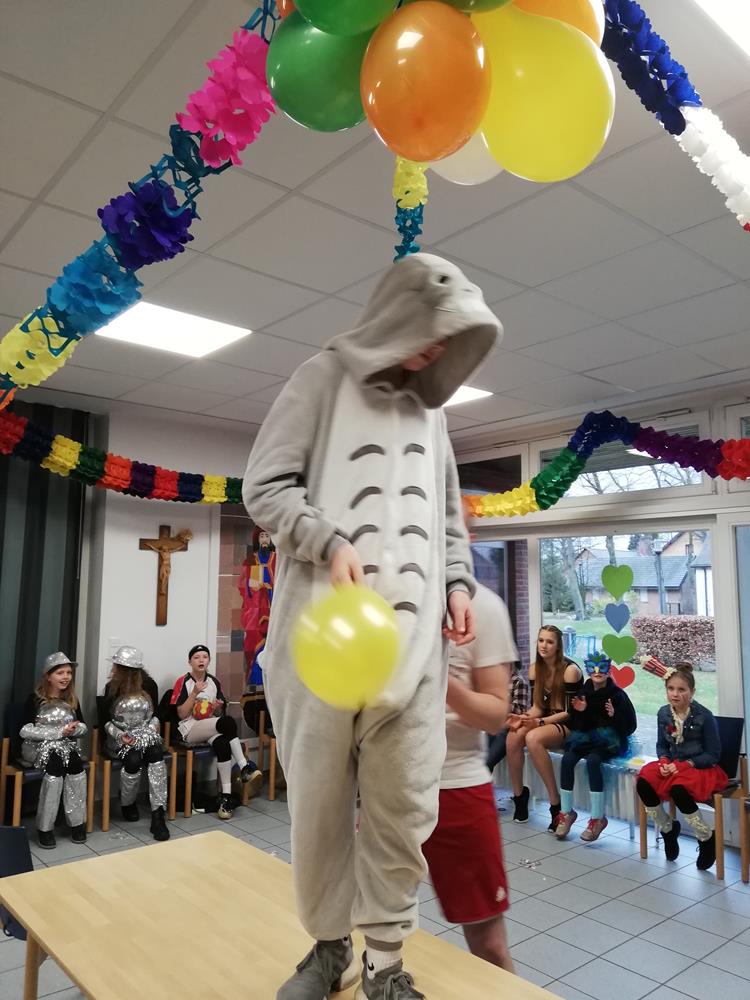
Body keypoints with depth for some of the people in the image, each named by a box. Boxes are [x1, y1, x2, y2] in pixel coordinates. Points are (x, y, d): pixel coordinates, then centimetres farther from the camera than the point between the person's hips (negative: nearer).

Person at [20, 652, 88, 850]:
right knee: (57, 760, -34)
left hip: (68, 746, 3)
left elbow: (83, 727, 10)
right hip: (37, 746, -3)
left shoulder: (72, 699, 9)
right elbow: (25, 731, -15)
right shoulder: (35, 698, -6)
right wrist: (59, 732, -21)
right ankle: (45, 827, -25)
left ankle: (77, 822, -22)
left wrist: (73, 729, -15)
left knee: (75, 762, -29)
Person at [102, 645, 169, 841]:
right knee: (134, 759, -33)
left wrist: (154, 726, -10)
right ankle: (128, 804, -1)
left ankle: (158, 815, -32)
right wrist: (119, 735, -14)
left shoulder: (149, 685, -2)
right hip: (120, 737, -1)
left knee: (156, 755, -33)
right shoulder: (112, 687, -3)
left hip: (146, 734, 1)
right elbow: (106, 720, 3)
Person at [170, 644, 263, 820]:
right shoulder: (183, 682, -1)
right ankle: (245, 766, -29)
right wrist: (195, 692, -15)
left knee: (222, 743, -35)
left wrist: (217, 708, -5)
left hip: (210, 728, 4)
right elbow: (181, 714, -6)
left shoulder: (214, 681, 13)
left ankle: (226, 795, -32)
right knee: (228, 722, -34)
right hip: (190, 728, -4)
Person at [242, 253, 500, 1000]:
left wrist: (457, 579, 8)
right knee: (319, 796, 8)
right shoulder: (325, 378, 3)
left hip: (413, 635, 4)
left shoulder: (429, 407, 19)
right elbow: (263, 485, -4)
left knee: (405, 803, 5)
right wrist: (331, 542, -18)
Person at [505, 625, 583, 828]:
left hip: (571, 726, -5)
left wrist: (540, 722, -24)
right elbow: (537, 706, 6)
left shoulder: (570, 670, -14)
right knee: (513, 736, -26)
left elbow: (570, 712, -14)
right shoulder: (535, 669, 4)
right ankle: (518, 795, -10)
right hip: (545, 722, 5)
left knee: (533, 739, -35)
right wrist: (523, 719, -16)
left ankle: (556, 804, -23)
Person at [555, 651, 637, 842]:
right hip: (585, 739, 4)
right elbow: (575, 726, 8)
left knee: (592, 760, -33)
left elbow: (630, 727, -6)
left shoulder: (617, 695, -7)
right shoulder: (584, 693, 3)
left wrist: (614, 715, -23)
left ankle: (598, 818, -21)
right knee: (567, 759, -24)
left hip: (609, 742, -4)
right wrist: (579, 712, -12)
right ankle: (567, 812, -9)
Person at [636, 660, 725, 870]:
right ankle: (667, 828, 4)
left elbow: (713, 754, -8)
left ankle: (707, 838, -7)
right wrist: (664, 761, -10)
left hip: (701, 768, -5)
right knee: (643, 783, -23)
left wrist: (686, 764, -19)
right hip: (673, 765, 5)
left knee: (678, 790, -36)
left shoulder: (704, 716, -13)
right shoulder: (663, 713, 1)